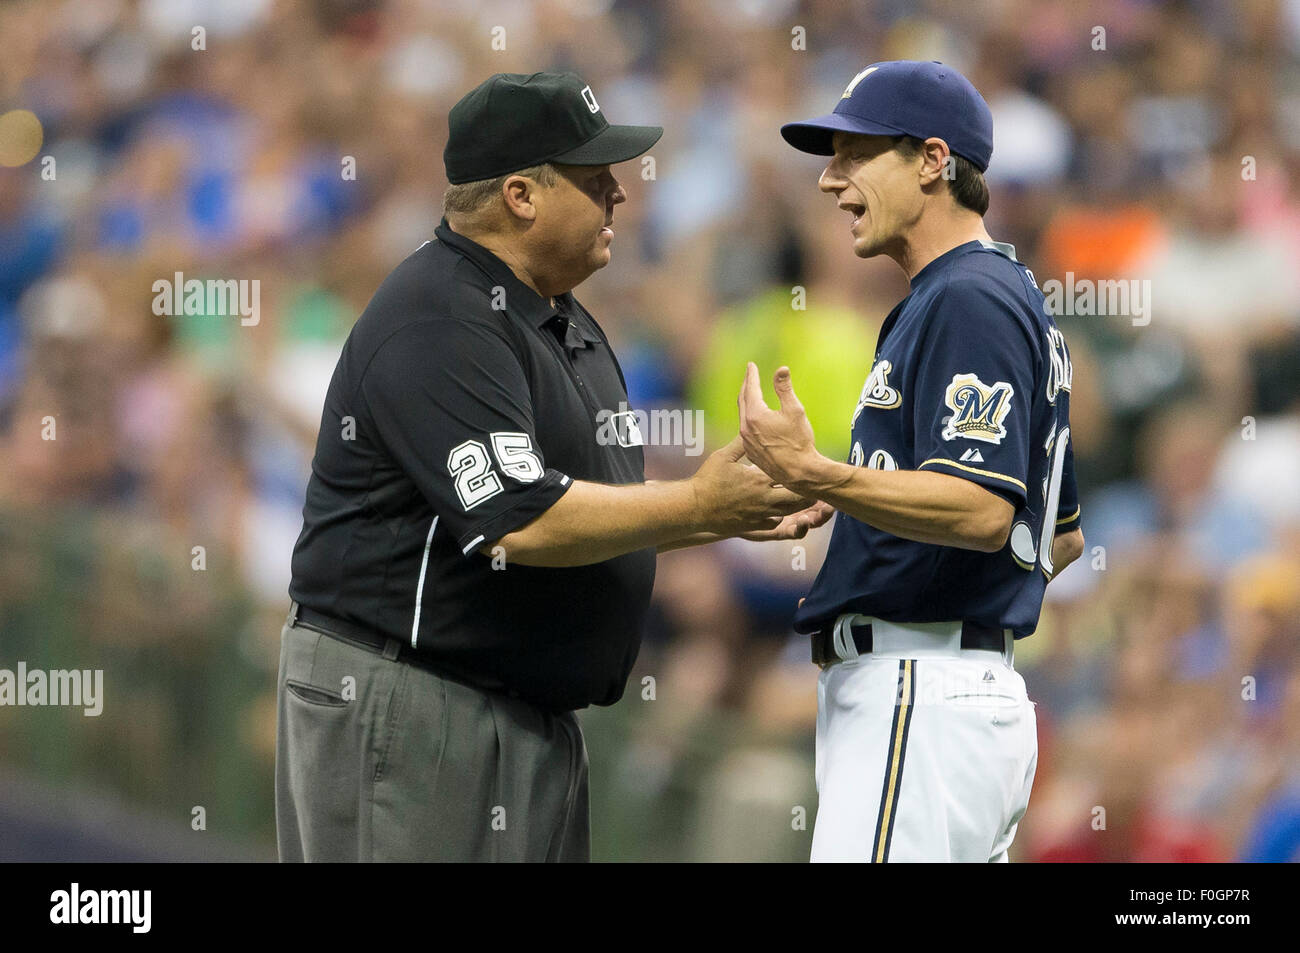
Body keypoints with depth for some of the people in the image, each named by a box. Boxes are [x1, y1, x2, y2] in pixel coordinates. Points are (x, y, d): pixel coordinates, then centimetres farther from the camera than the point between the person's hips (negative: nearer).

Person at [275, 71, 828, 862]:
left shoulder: (563, 322, 16)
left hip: (537, 721, 10)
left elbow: (589, 510, 23)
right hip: (407, 710, -10)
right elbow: (523, 523, -25)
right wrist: (698, 505, -17)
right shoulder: (441, 323, -17)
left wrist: (735, 516, 8)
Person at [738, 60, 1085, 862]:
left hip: (920, 703, -11)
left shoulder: (969, 299, -12)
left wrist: (811, 473, -30)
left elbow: (983, 510, -24)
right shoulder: (1014, 298, 22)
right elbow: (1063, 536, 27)